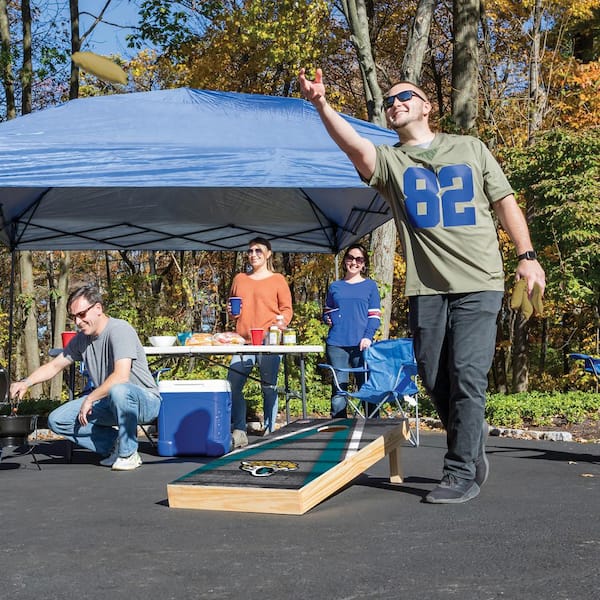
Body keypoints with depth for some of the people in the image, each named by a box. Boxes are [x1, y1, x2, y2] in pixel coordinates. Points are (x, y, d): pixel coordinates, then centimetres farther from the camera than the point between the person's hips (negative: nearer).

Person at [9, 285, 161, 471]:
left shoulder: (119, 330, -20)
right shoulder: (81, 338, 5)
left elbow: (121, 376, -31)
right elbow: (54, 365, 16)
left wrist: (90, 399, -22)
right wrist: (26, 382, -1)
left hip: (145, 401, -8)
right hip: (108, 404, 8)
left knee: (118, 390, -42)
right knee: (57, 420, -5)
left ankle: (128, 453, -19)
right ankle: (116, 444, 3)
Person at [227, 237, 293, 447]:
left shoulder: (277, 280, 7)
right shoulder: (239, 279, 18)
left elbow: (287, 309, 5)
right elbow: (232, 306, 27)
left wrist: (282, 321, -15)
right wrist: (232, 312, 6)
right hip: (243, 341, 4)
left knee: (268, 387, 0)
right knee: (233, 386, -5)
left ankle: (269, 431, 10)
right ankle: (238, 432, 3)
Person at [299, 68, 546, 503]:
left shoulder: (471, 149, 13)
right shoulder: (389, 161, 9)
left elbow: (506, 203, 13)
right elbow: (353, 144, -13)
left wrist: (527, 255, 1)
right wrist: (322, 104, -30)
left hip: (479, 284, -2)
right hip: (427, 288, 2)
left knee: (467, 374, -10)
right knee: (435, 379, 5)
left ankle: (462, 473, -2)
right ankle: (473, 441, 29)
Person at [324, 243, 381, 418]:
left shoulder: (370, 286, 10)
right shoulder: (335, 287, 16)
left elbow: (375, 315, 5)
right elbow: (326, 312, 24)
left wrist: (368, 336, -10)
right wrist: (328, 319, 1)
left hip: (361, 344, -2)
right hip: (336, 344, 2)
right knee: (338, 389, 0)